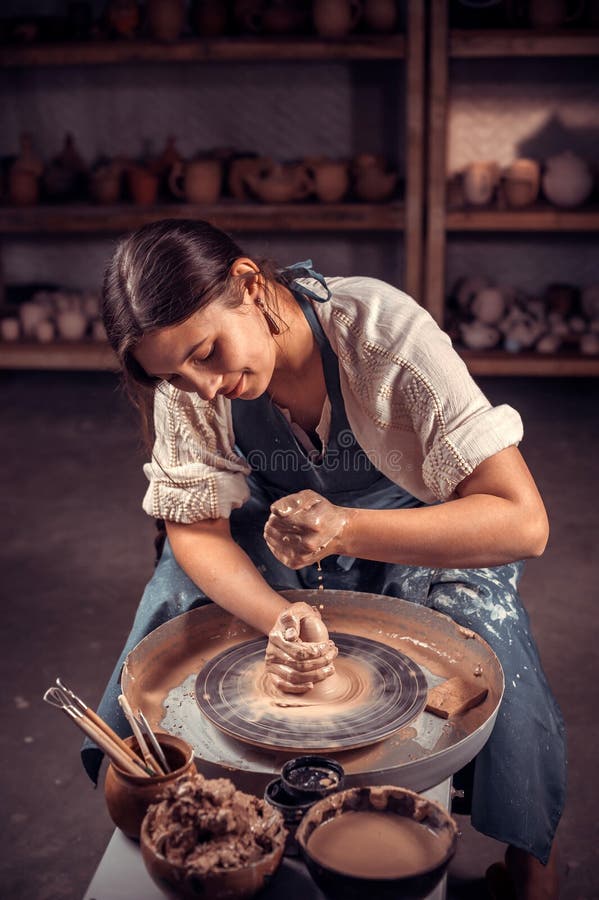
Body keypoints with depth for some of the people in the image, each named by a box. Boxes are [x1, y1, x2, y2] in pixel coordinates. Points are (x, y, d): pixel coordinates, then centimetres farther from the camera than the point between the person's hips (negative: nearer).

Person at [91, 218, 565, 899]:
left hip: (420, 538, -2)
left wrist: (346, 530, -46)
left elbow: (523, 522, -33)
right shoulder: (184, 374, -21)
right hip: (266, 550, 3)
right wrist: (279, 619, -36)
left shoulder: (387, 332, -32)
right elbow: (195, 528, -16)